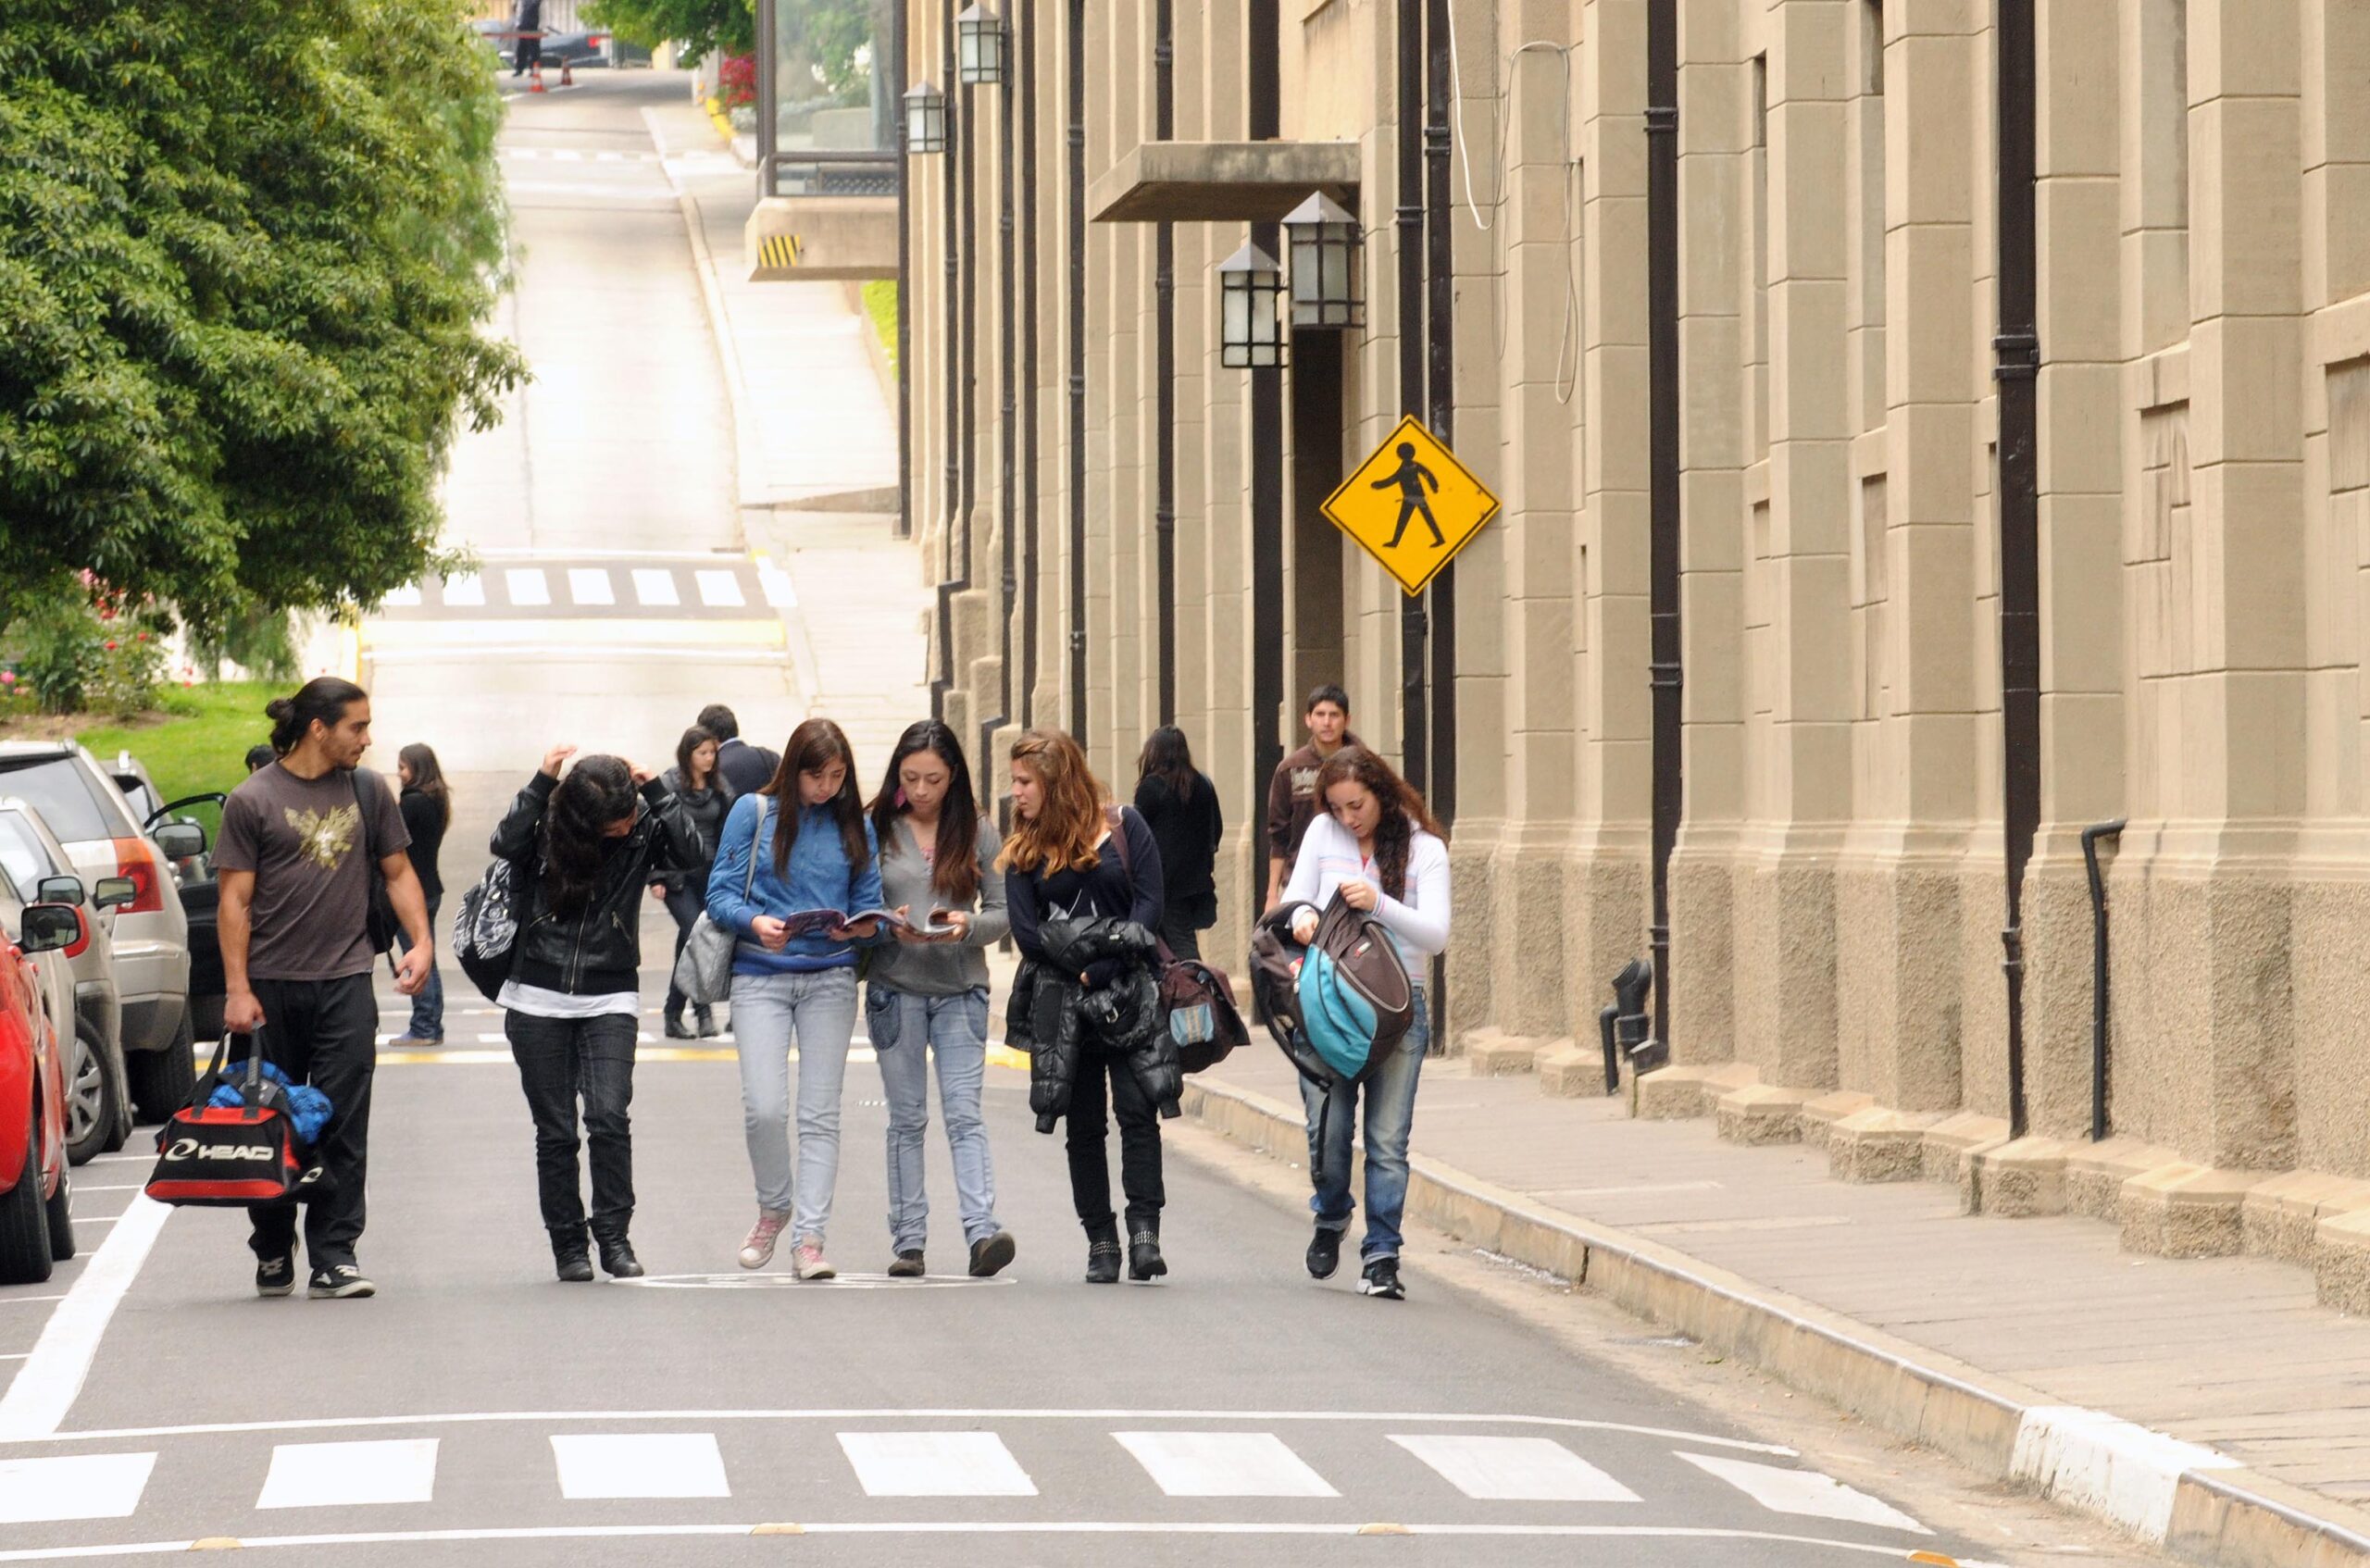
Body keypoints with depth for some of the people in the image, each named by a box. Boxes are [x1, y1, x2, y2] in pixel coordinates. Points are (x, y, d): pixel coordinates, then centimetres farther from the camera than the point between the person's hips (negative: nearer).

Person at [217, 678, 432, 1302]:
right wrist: (237, 990, -8)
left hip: (346, 980, 2)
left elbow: (398, 872, 18)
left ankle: (334, 1259, -3)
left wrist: (420, 942, 3)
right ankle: (273, 1254, 21)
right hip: (272, 985, -2)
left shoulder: (368, 791, 9)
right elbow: (235, 899, -2)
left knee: (343, 1126, -5)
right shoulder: (253, 799, -1)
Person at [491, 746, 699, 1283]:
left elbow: (688, 851, -18)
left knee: (609, 1116, -16)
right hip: (538, 999, 0)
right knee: (555, 1130, 4)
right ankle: (567, 1245, 14)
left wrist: (656, 791, -18)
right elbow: (506, 844, -23)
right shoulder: (548, 824, -5)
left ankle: (614, 1238, -4)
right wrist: (541, 783, -24)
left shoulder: (642, 828, -2)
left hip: (610, 999, 0)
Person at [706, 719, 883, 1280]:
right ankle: (773, 1207, 16)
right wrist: (755, 923, -21)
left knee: (820, 1114, -2)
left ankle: (809, 1239, 0)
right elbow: (721, 894, -1)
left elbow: (870, 905, 9)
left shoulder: (854, 825, 8)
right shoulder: (753, 812, 1)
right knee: (764, 1107, -11)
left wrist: (865, 927, -14)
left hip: (830, 978, 2)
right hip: (760, 976, -2)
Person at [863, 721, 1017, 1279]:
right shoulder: (878, 831, 3)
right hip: (895, 988, 0)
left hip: (961, 989, 0)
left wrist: (968, 926, -16)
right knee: (906, 1119, 5)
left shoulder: (978, 833, 5)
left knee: (964, 1114, -10)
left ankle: (982, 1231, -19)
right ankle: (908, 1241, 7)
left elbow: (1003, 912, 5)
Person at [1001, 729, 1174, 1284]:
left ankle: (1144, 1231, -15)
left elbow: (1148, 904, -4)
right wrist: (1079, 966, -15)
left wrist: (1100, 971, -13)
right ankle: (1101, 1243, 8)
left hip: (1130, 993, -2)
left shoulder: (1124, 826, 3)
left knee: (1136, 1109, -13)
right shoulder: (1023, 851, 9)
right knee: (1084, 1124, 3)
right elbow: (1027, 931, -2)